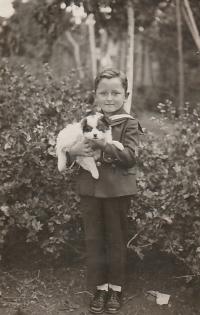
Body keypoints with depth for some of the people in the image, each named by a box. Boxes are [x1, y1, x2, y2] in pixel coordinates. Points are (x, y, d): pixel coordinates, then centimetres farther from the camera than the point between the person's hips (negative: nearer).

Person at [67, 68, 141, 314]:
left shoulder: (129, 124, -5)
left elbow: (130, 156, -17)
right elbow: (67, 149, 7)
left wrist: (102, 144, -27)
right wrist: (74, 151, -16)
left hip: (117, 190, -3)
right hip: (89, 189, 3)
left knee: (116, 240, 11)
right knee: (93, 239, 10)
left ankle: (116, 288, 27)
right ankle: (100, 287, 25)